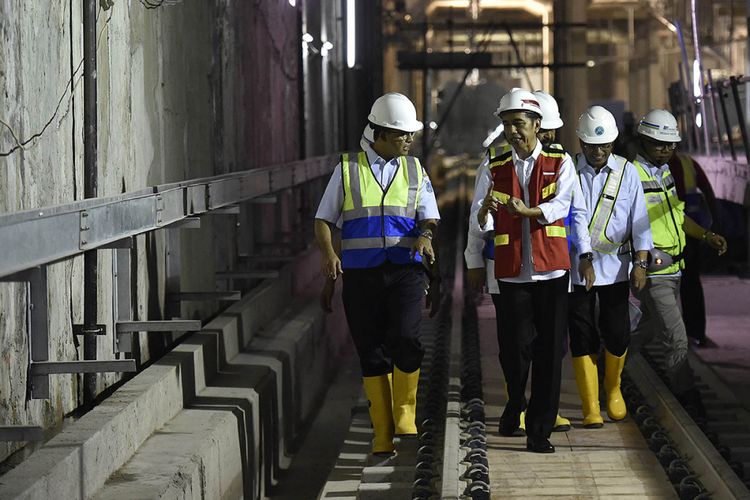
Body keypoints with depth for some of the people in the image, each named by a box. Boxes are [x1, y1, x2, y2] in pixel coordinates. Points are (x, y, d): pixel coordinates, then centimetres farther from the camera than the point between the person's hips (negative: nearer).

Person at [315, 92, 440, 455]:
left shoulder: (414, 170, 12)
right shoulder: (347, 168, 6)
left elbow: (428, 217, 7)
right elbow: (324, 220, 7)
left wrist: (424, 236, -17)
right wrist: (328, 254, -12)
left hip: (405, 271, 0)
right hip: (360, 272, 0)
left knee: (405, 338, -20)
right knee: (372, 352, 1)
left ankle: (405, 414, -1)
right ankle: (383, 433, 9)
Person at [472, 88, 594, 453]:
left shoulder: (560, 163, 4)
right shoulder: (494, 168, 7)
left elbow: (560, 206, -12)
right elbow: (478, 226, 0)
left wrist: (527, 211, -31)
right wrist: (485, 211, -23)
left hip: (551, 270, 0)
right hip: (512, 272, 1)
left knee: (548, 354, 0)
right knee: (513, 348, -5)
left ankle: (540, 432, 9)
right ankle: (516, 403, 27)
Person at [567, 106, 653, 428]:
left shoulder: (627, 172, 4)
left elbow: (639, 221, 3)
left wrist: (640, 263, -4)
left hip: (615, 267, 1)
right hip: (575, 267, -1)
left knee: (617, 335, 0)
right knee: (583, 338, -1)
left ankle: (613, 389, 28)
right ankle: (590, 408, 6)